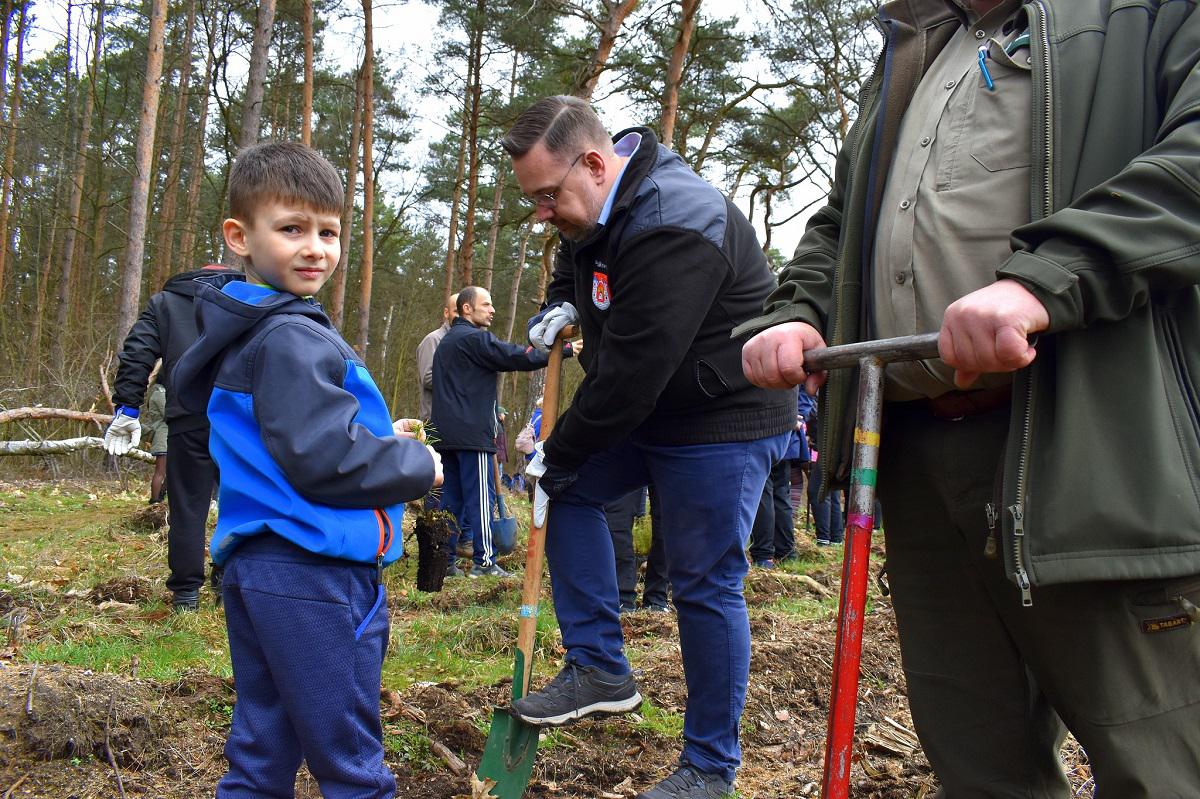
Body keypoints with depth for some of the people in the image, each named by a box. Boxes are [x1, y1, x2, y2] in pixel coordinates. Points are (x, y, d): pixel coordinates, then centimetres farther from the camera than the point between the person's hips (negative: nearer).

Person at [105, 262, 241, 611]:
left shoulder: (163, 302, 20)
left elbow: (136, 354, 7)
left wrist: (127, 407, 6)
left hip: (188, 419, 0)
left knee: (187, 506, 6)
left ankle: (186, 592, 8)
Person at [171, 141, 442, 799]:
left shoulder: (246, 334, 16)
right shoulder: (295, 338, -16)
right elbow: (324, 461, -23)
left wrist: (377, 436, 15)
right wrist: (419, 467, -8)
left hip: (256, 569, 10)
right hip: (312, 576, -10)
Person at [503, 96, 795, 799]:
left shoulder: (673, 227, -30)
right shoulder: (598, 209, 2)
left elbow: (632, 371, -29)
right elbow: (579, 264, 28)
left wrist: (560, 456, -17)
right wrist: (560, 306, 5)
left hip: (724, 419, -10)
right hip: (649, 409, 10)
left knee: (705, 586, -4)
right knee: (570, 491, 10)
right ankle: (600, 670, 14)